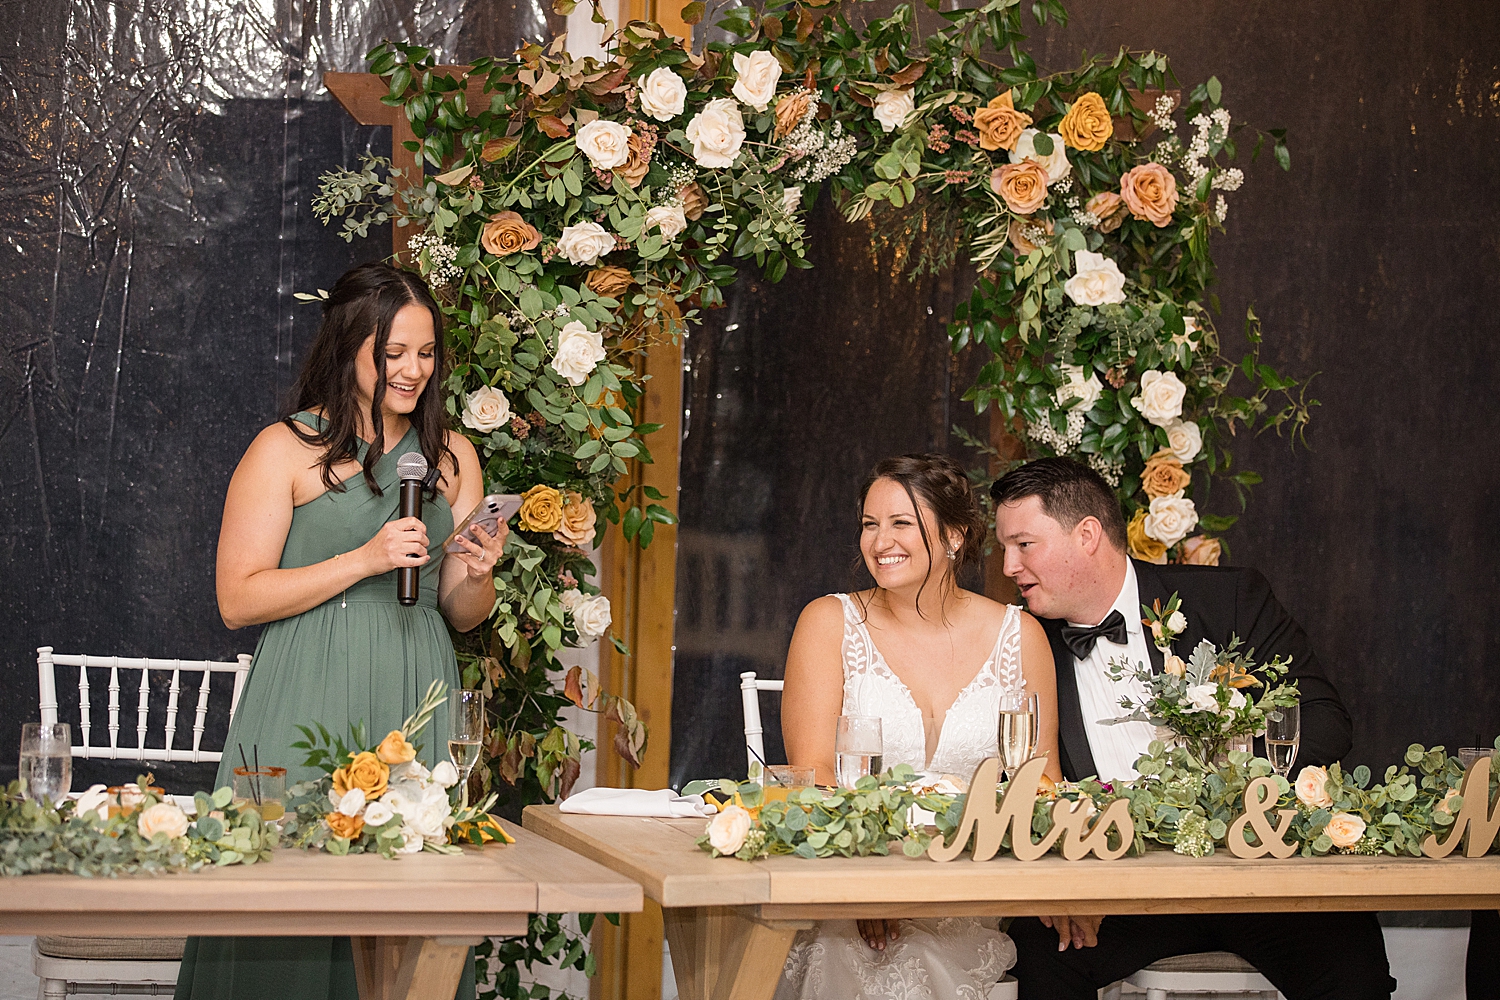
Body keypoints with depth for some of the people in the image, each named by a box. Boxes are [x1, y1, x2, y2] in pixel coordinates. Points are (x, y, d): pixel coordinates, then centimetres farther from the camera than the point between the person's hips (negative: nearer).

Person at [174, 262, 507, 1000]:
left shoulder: (452, 456, 13)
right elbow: (238, 599, -7)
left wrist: (476, 575, -5)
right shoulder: (285, 451, -1)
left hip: (414, 705, 4)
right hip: (309, 707, -4)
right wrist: (364, 560, -14)